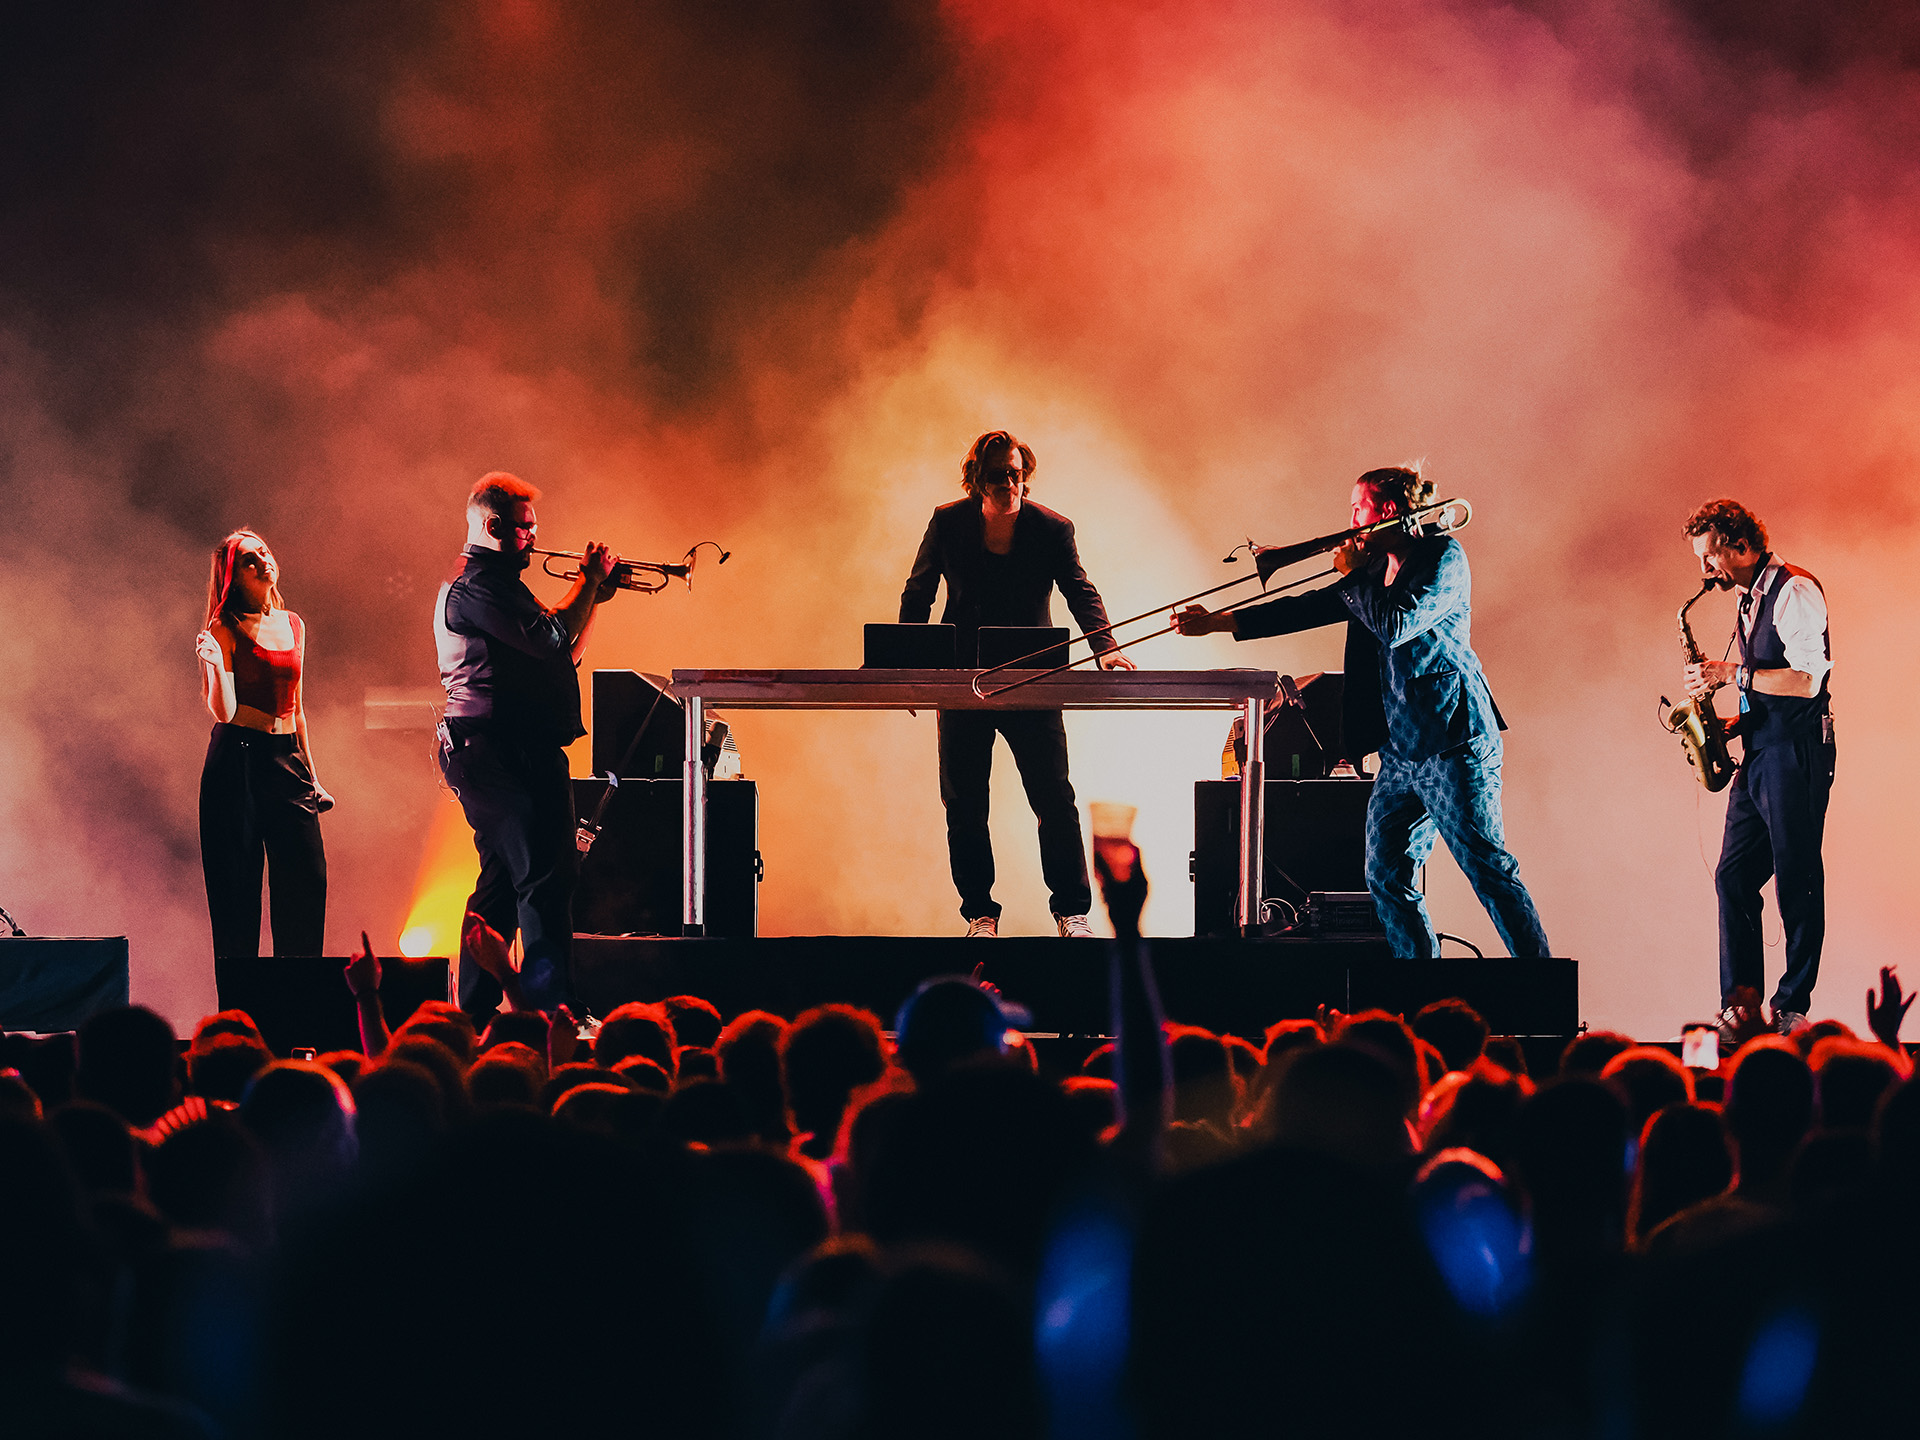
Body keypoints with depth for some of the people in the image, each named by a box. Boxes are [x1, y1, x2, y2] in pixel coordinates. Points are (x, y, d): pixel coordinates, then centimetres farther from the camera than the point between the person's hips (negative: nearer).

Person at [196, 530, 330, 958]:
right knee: (238, 890, -5)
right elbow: (224, 711, -13)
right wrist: (214, 663, -30)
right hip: (237, 760, -5)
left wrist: (311, 776, 21)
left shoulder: (292, 626, 14)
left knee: (307, 881, -2)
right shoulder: (225, 631, -4)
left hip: (288, 759, 5)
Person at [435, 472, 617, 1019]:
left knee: (502, 883, 14)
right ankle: (550, 1009, -18)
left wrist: (592, 593, 12)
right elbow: (553, 641, -21)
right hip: (507, 756, -11)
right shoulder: (476, 587, -12)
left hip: (495, 754, 11)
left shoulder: (495, 585, 23)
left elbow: (562, 654, 23)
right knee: (544, 879, -14)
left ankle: (475, 1013, 16)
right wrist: (590, 583, -9)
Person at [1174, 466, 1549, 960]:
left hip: (1452, 744, -9)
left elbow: (1395, 626, -19)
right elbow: (1310, 608, 22)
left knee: (1489, 871, -11)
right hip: (1400, 750, 9)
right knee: (1387, 879, 6)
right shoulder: (1375, 570, 18)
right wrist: (1218, 622, 20)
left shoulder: (1443, 558, -6)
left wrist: (1352, 576, -4)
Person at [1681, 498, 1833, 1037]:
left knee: (1797, 881, -4)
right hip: (1758, 755, 9)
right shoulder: (1750, 602, 18)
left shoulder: (1795, 592, -11)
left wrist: (1731, 674, -16)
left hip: (1796, 753, -9)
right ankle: (1738, 1004, 6)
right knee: (1734, 876, 4)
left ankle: (1793, 1007, 1)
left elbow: (1807, 680, -21)